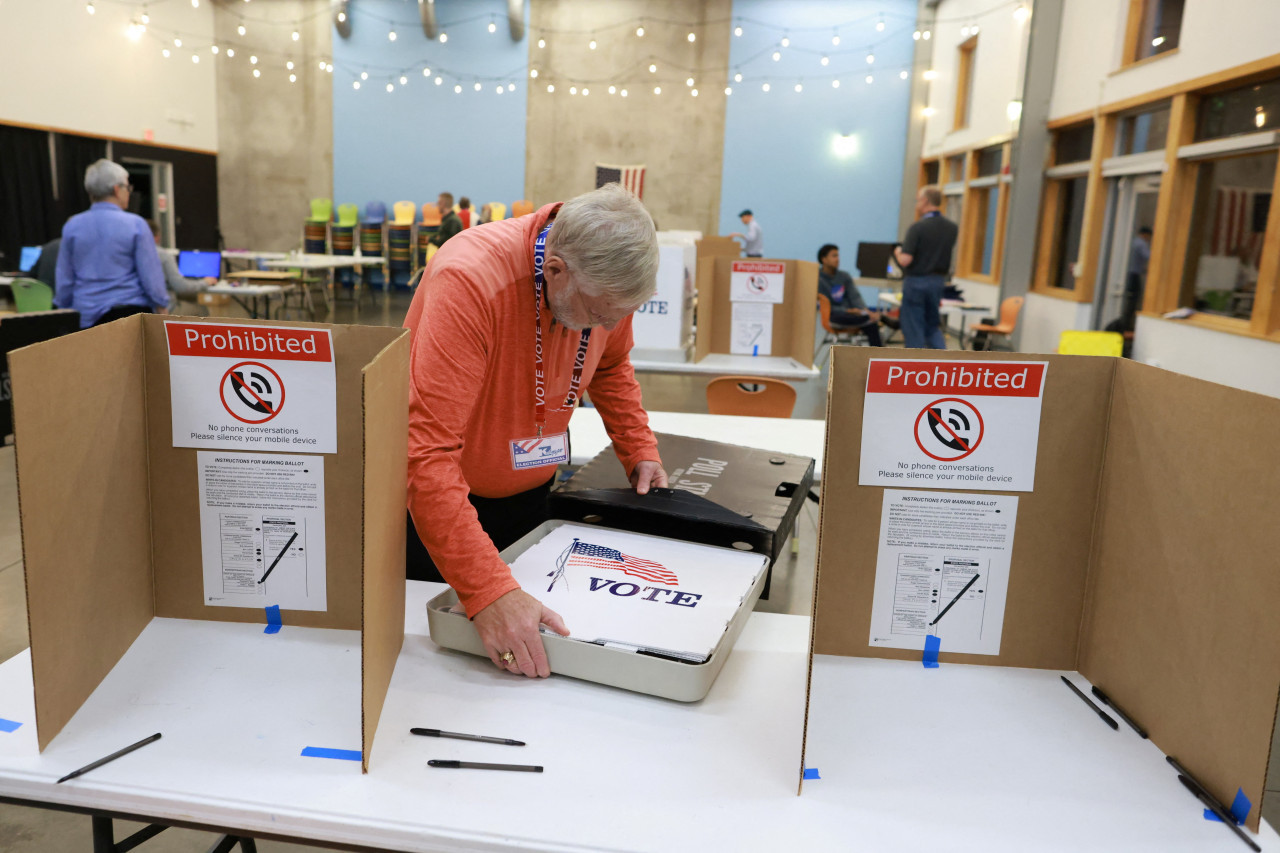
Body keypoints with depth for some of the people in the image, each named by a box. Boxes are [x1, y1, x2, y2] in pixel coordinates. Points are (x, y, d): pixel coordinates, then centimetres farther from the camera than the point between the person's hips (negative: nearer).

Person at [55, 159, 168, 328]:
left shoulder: (72, 227, 5)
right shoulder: (135, 224, -4)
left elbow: (64, 279, 9)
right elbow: (151, 275, -5)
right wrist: (163, 311, 2)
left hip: (86, 318, 3)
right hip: (130, 312, -3)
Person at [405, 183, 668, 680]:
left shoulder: (607, 280, -15)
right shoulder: (469, 280, -35)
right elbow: (428, 454, -42)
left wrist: (639, 451, -1)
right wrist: (489, 592, -48)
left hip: (530, 489, 5)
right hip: (439, 494, -5)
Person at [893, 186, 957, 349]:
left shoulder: (917, 227, -17)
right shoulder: (952, 228, 3)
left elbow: (905, 260, -21)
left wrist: (898, 252, -2)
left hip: (916, 281, -6)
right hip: (939, 281, 6)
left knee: (913, 329, 3)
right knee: (933, 325, 19)